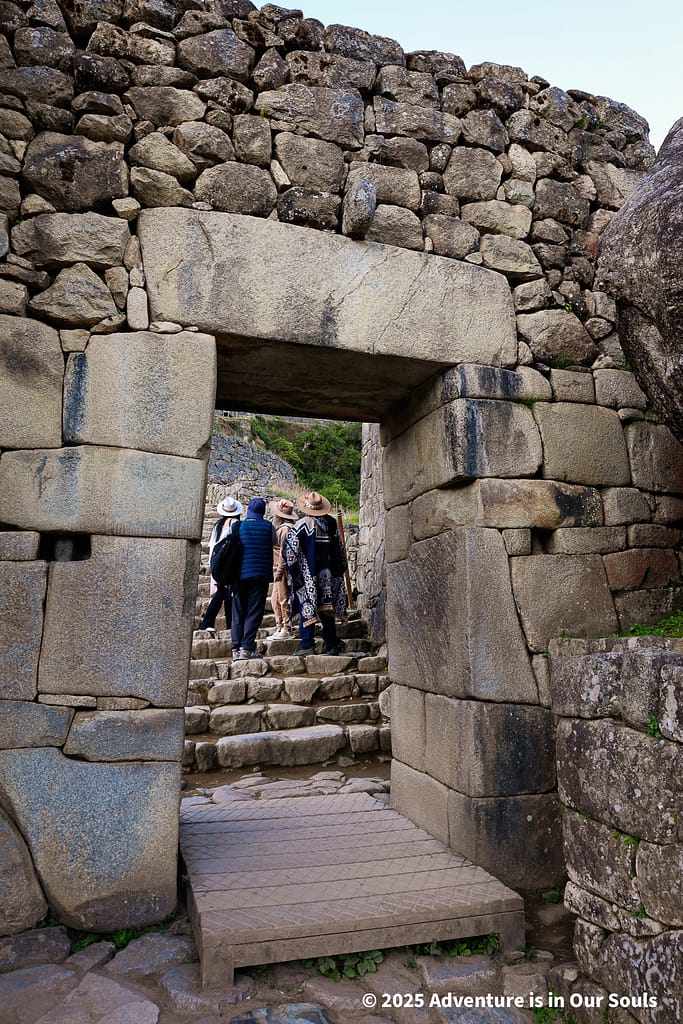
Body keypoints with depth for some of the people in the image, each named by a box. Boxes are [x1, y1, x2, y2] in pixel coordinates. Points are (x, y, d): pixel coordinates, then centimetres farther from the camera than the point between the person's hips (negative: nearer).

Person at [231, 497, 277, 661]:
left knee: (238, 612, 9)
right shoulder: (269, 527, -1)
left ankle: (236, 649, 7)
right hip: (260, 575, -2)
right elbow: (274, 542, 13)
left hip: (240, 574, 2)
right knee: (254, 612, 1)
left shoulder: (238, 526, 2)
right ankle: (246, 648, -7)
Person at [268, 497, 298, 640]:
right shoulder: (280, 528, 17)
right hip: (279, 570, 10)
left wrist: (279, 570, -20)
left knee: (284, 599, -4)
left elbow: (284, 552, -19)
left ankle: (287, 630, 3)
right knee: (275, 599, 14)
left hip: (283, 569, -10)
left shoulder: (285, 529, -14)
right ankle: (280, 628, 20)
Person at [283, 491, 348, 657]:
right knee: (327, 611, 10)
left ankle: (307, 646, -3)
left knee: (306, 609, -1)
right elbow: (340, 549, 13)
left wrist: (293, 569, -1)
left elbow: (289, 549, -13)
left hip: (307, 576, -5)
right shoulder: (331, 524, 5)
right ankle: (331, 646, 12)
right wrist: (339, 570, 22)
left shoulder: (302, 525, -11)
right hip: (327, 576, 5)